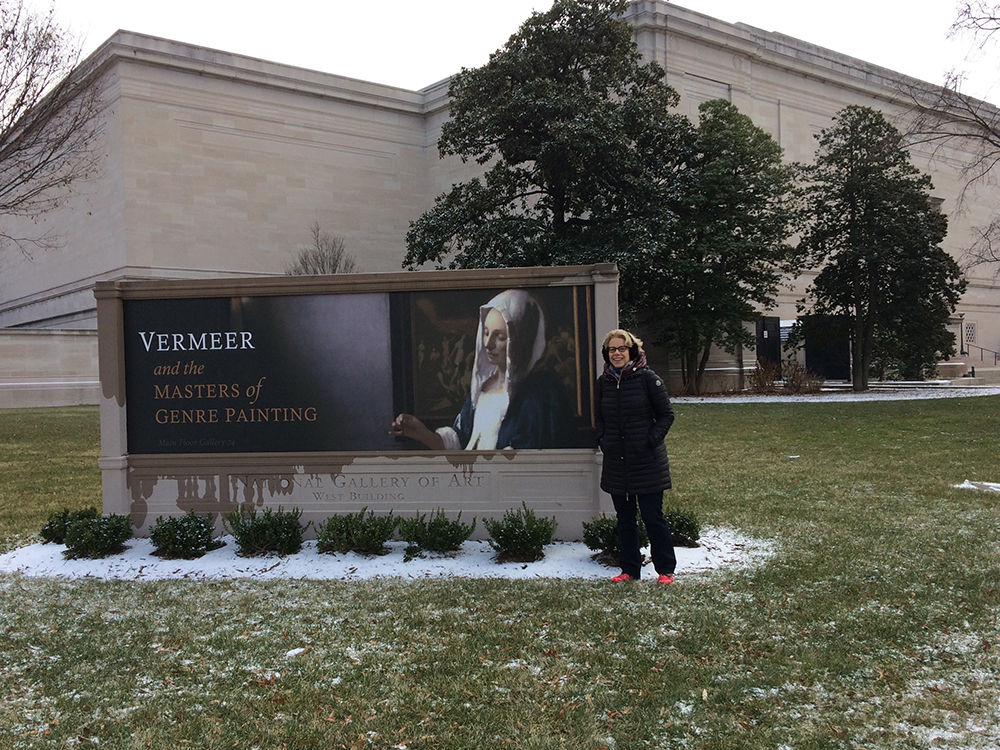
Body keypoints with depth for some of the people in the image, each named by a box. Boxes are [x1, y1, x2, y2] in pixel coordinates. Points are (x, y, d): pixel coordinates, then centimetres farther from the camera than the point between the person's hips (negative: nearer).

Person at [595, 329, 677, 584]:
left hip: (647, 461, -5)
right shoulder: (603, 382, 7)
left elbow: (666, 415, -2)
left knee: (653, 517, 0)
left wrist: (651, 440, -11)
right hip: (616, 463, 5)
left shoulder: (647, 378, -7)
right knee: (625, 519, 12)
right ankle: (630, 570, 23)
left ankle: (665, 570, 14)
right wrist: (603, 441, 3)